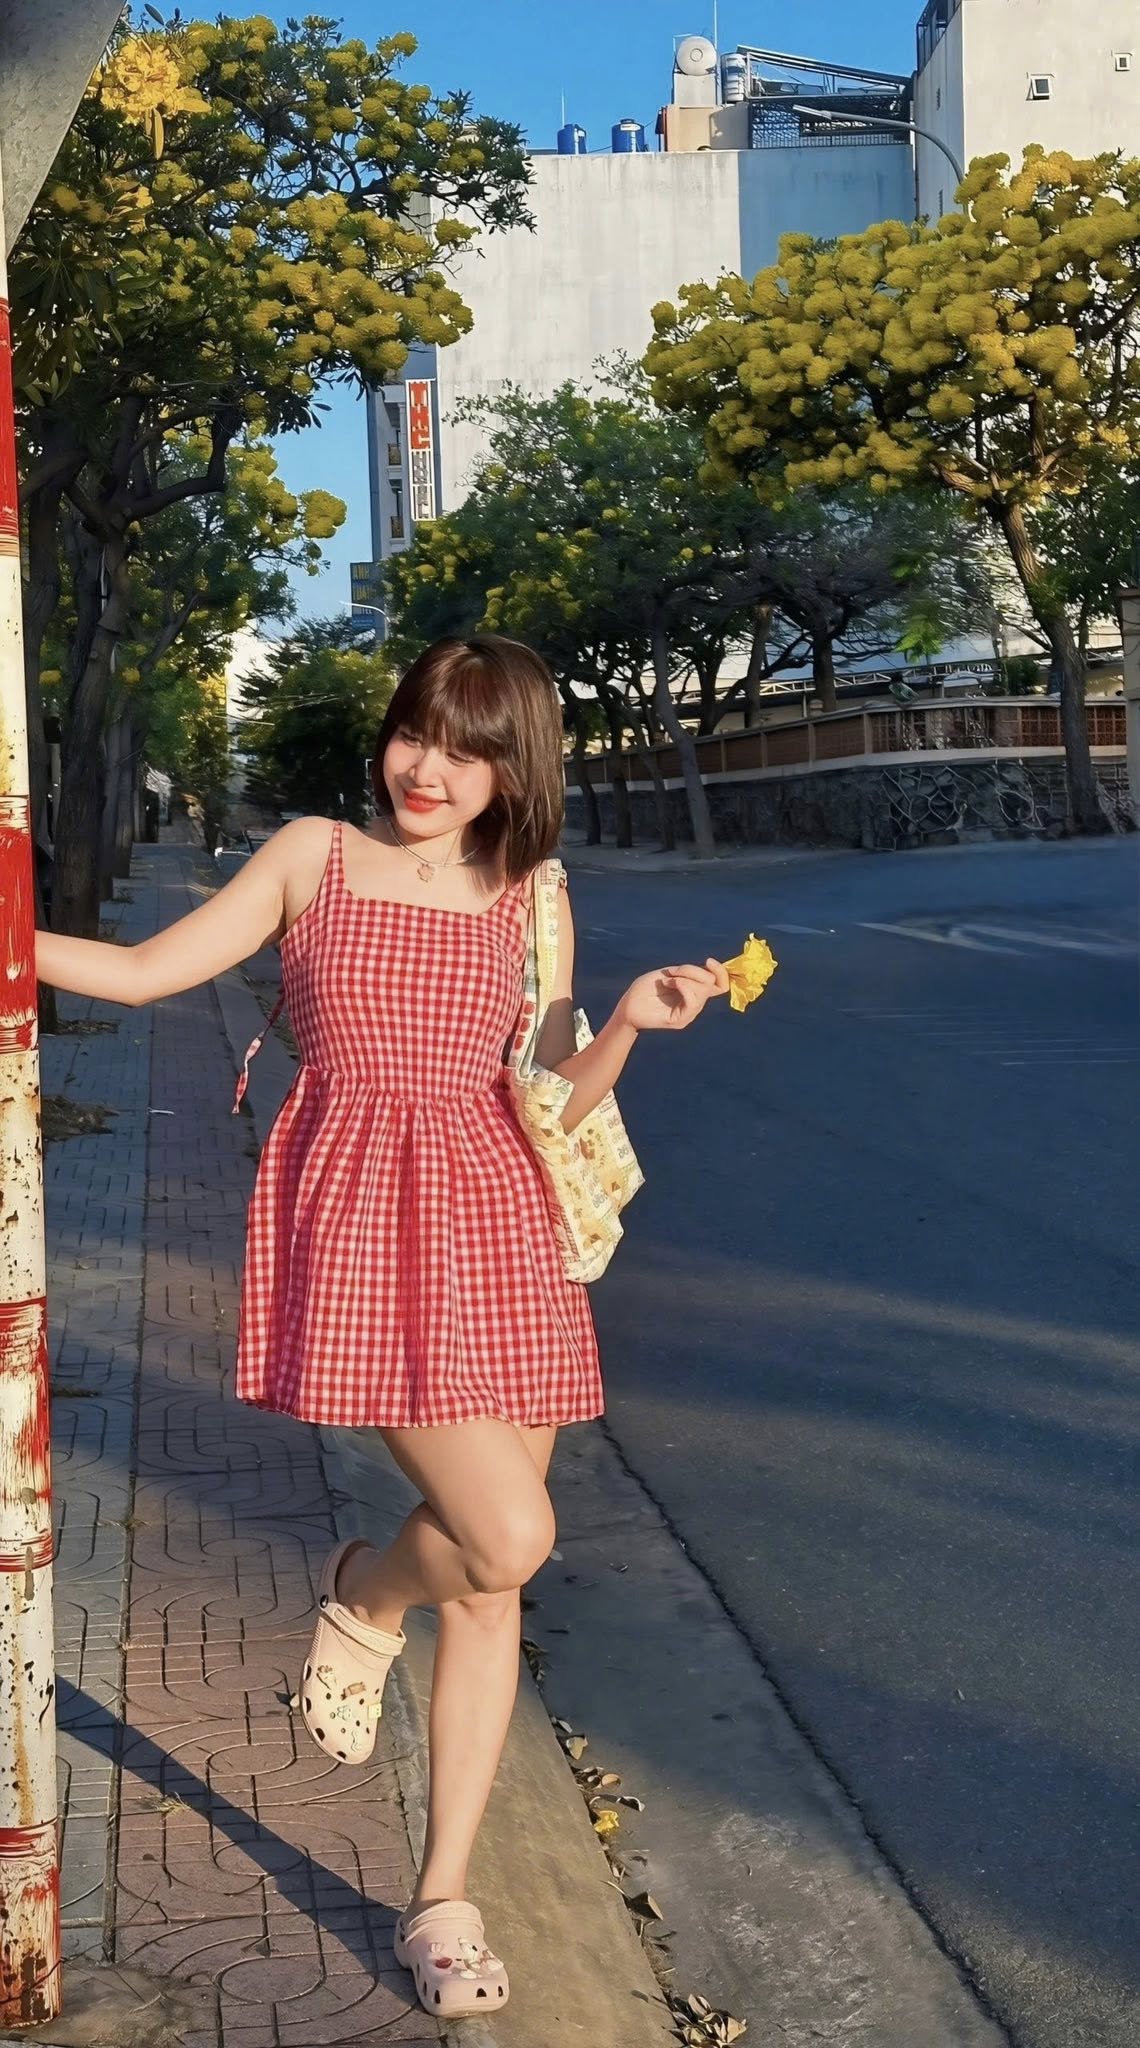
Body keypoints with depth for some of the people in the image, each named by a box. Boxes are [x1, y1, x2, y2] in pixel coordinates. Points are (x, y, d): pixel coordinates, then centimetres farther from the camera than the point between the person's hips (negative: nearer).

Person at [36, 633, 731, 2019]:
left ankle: (441, 1901, 21)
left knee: (490, 1587, 6)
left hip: (489, 1227, 3)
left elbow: (549, 1103, 10)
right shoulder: (314, 856, 6)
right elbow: (143, 972, 6)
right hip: (357, 1222, -3)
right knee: (508, 1536, -18)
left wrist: (631, 1022, -6)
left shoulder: (528, 902, 10)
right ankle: (362, 1596, 18)